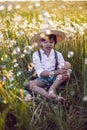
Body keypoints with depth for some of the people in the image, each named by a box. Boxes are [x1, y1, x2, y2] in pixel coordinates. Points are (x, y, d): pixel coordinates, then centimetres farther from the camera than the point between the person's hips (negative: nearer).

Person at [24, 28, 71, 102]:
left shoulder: (58, 54, -2)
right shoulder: (36, 55, -8)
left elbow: (62, 69, -11)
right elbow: (40, 73, -16)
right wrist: (56, 72, -29)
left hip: (55, 78, 1)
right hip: (43, 79, -1)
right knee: (30, 84, -30)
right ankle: (54, 97, -41)